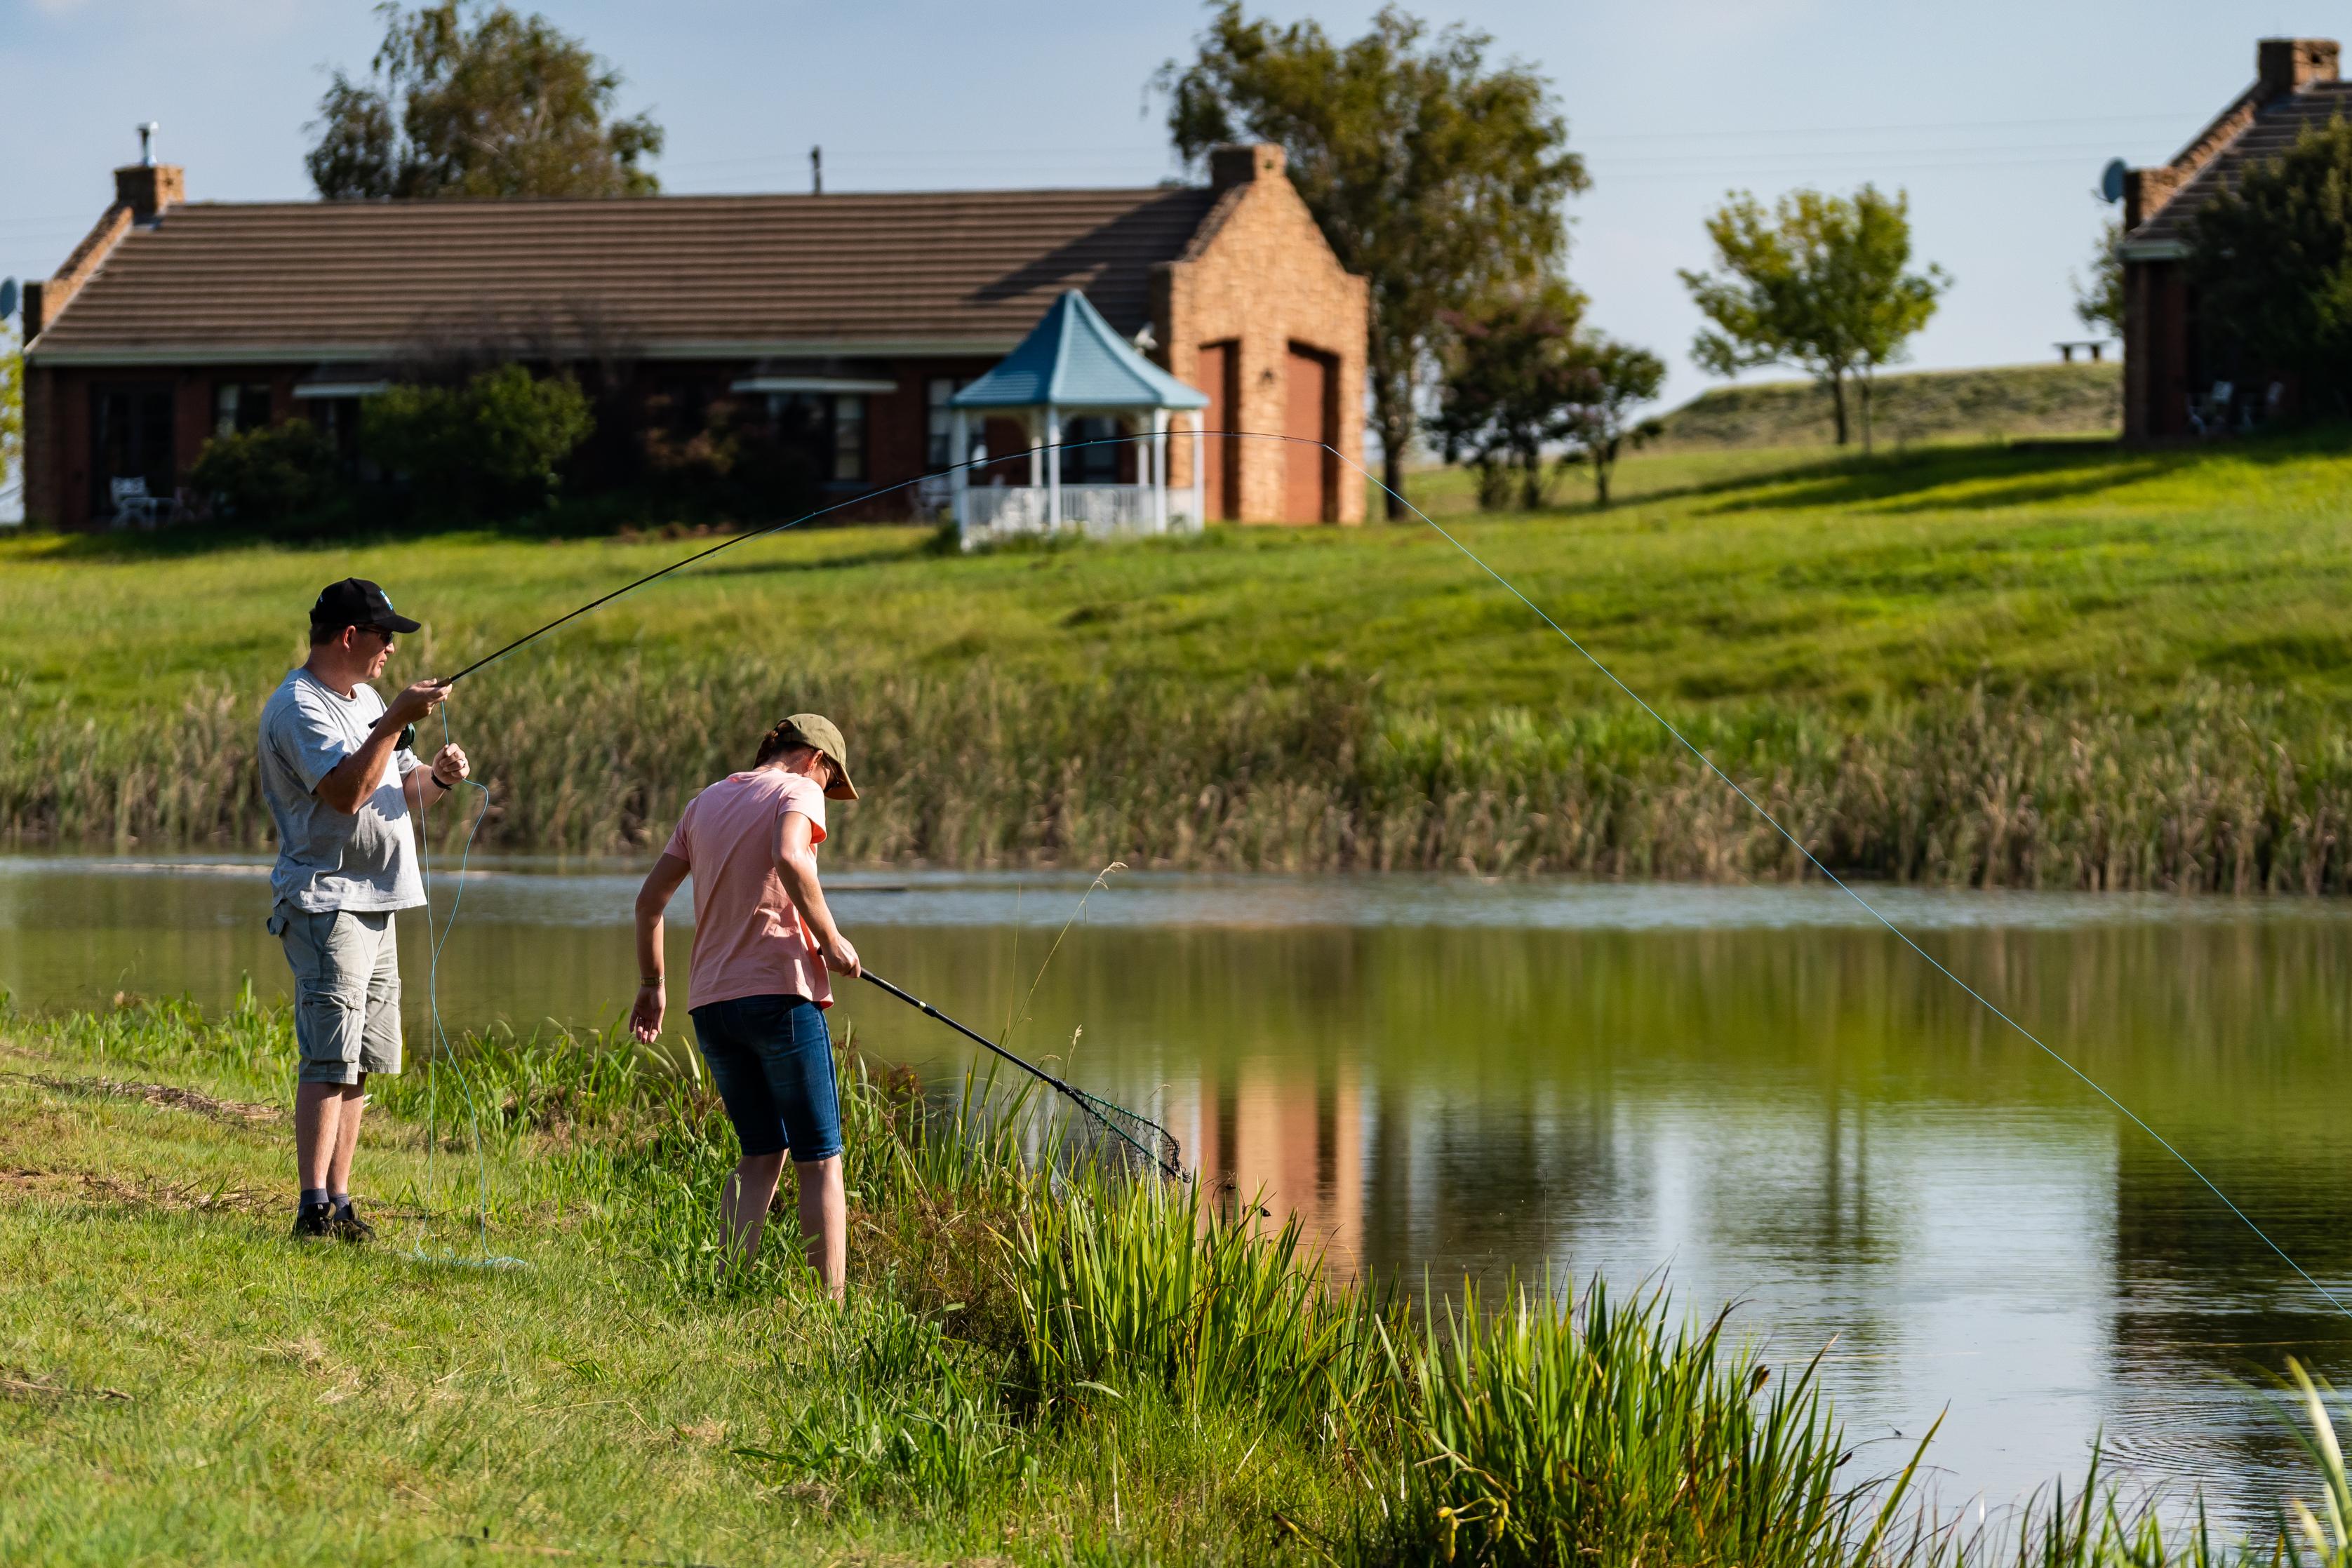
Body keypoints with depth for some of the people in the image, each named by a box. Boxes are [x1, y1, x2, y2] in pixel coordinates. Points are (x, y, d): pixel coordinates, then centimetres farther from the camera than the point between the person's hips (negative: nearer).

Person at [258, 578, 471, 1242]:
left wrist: (437, 777, 1)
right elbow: (347, 791, -25)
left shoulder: (366, 700, 19)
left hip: (376, 903, 10)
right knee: (329, 1061, -15)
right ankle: (314, 1208, -18)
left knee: (358, 1064, 9)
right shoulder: (299, 708, -12)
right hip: (325, 902, -10)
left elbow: (397, 792, 22)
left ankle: (339, 1201, 13)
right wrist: (397, 721, -23)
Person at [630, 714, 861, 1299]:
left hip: (711, 1002, 6)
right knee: (819, 1160, 0)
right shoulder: (797, 792, -1)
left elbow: (650, 898, 18)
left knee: (761, 1154, 15)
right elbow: (790, 859, -23)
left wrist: (651, 983, 26)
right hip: (780, 990, -6)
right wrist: (830, 939, -13)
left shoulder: (705, 802, 19)